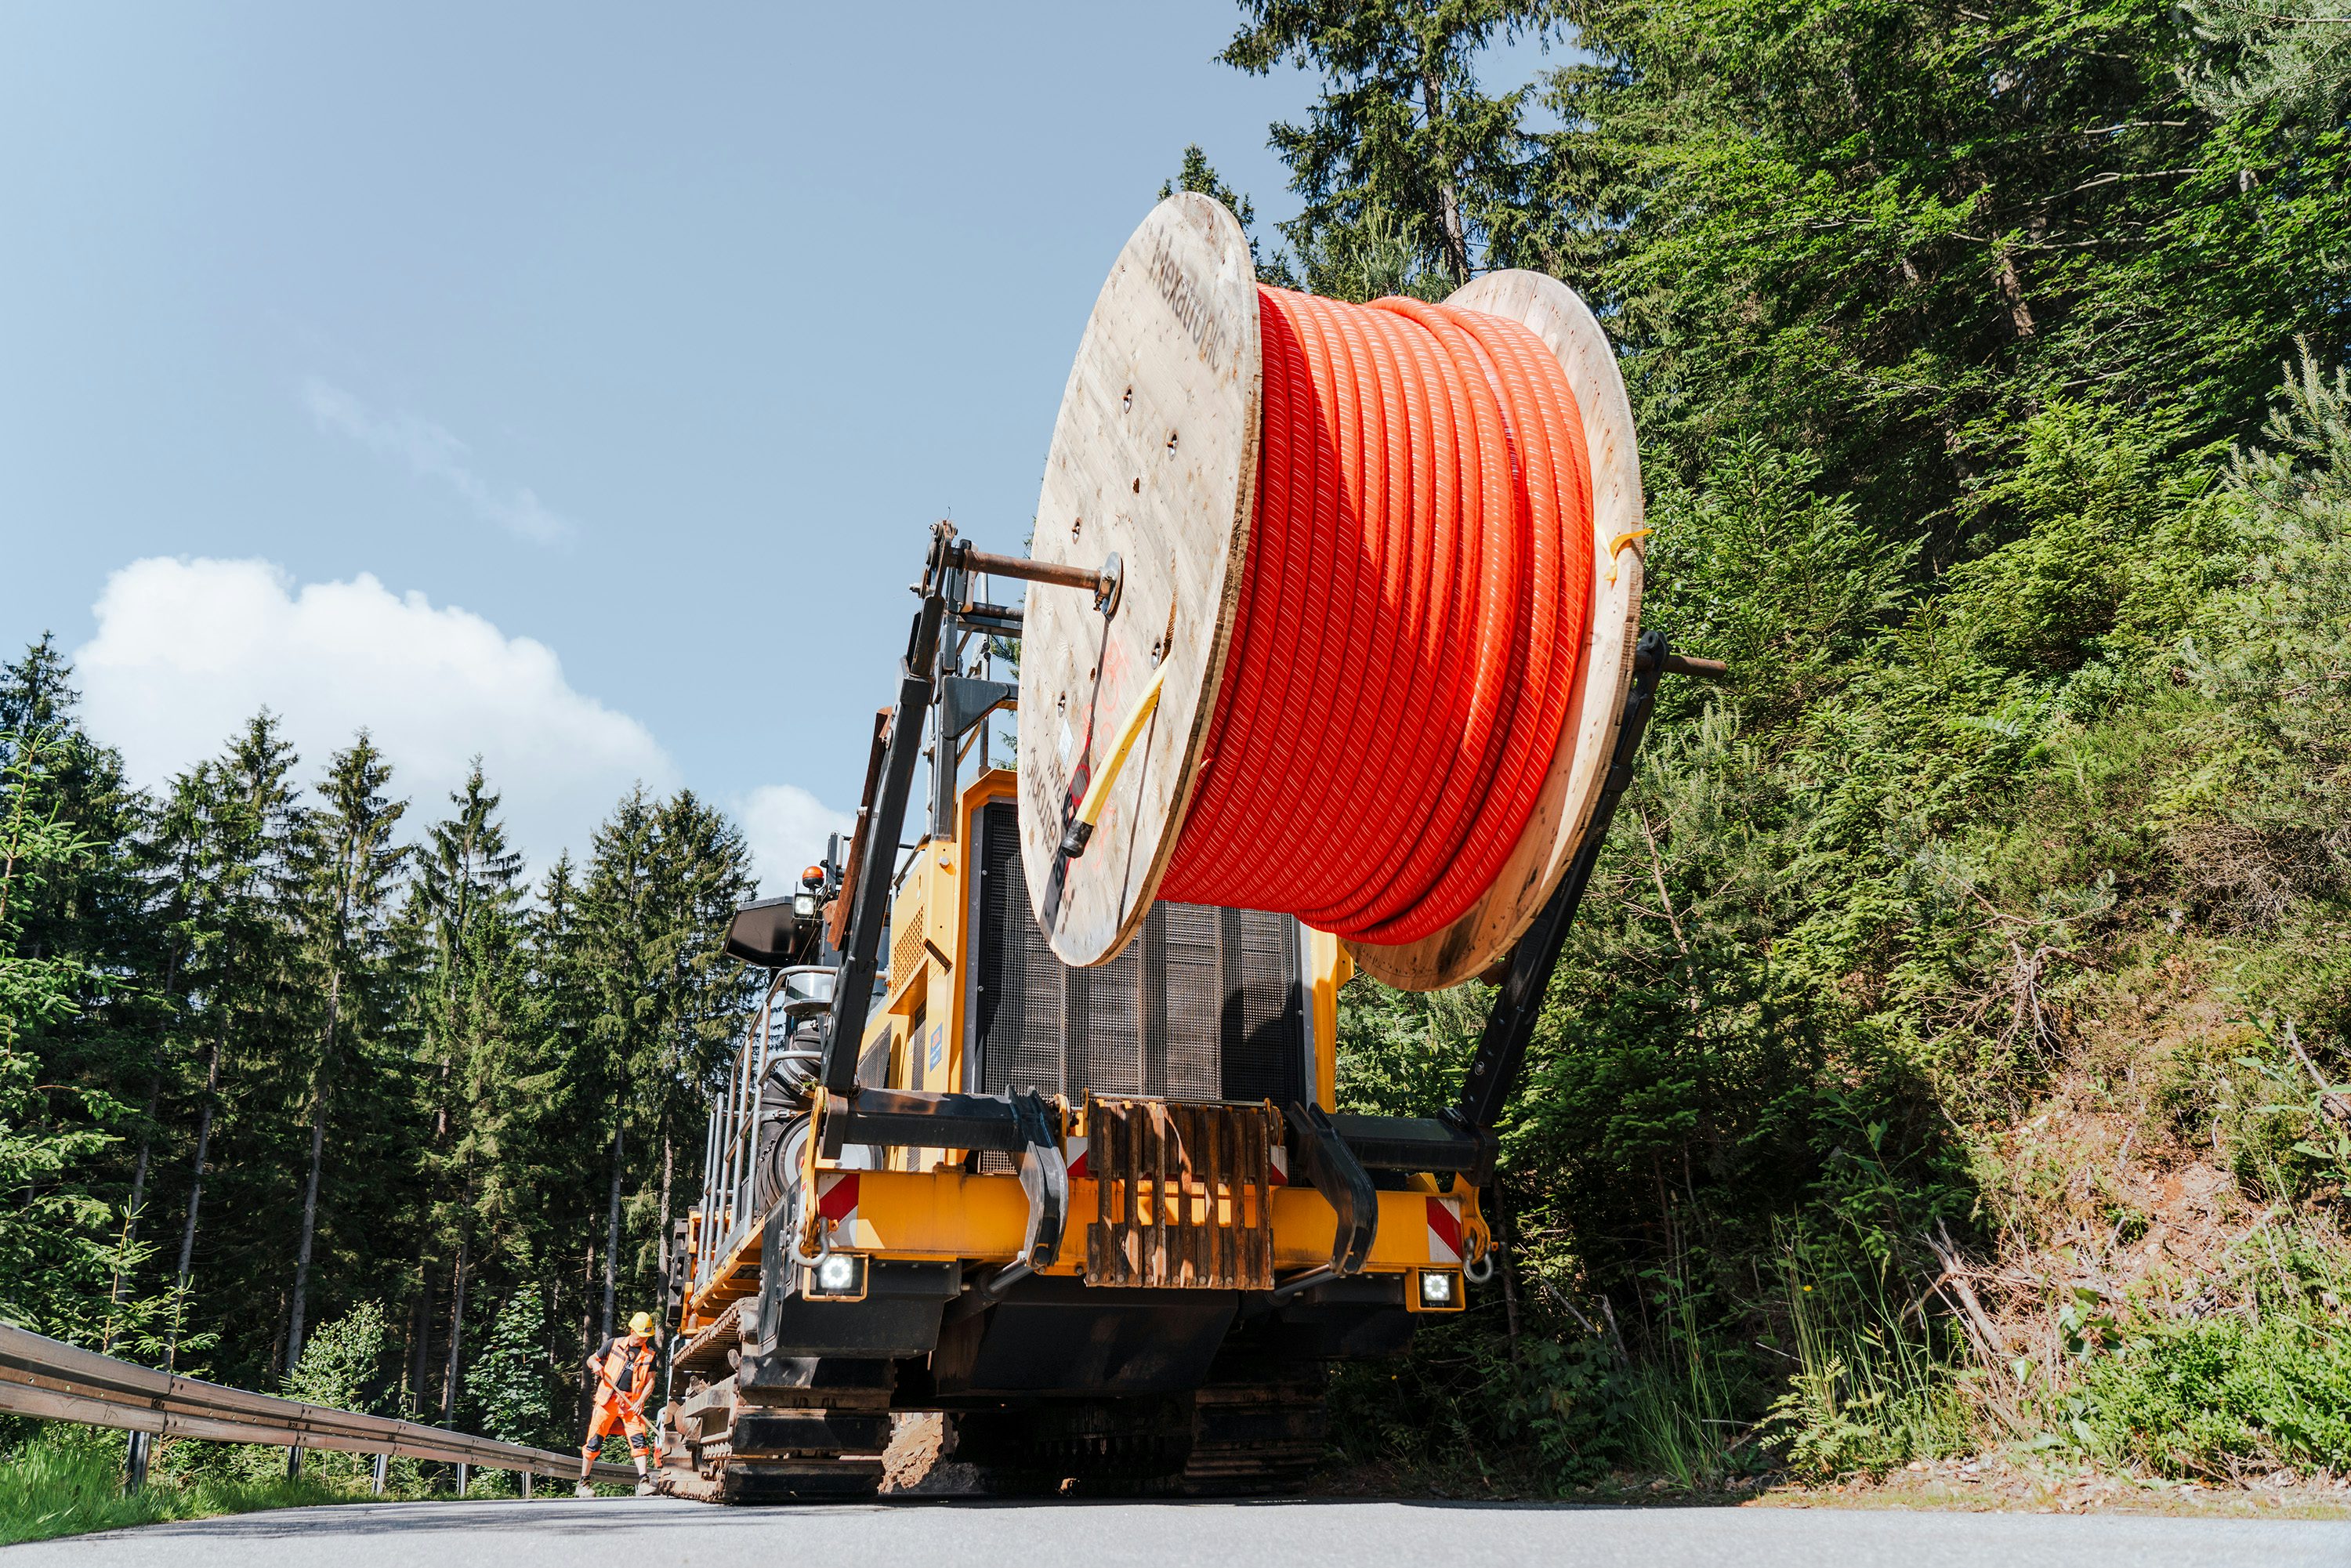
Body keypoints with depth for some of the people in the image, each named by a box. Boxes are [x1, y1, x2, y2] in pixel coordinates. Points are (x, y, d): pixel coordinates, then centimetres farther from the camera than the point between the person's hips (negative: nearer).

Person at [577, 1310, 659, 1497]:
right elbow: (591, 1360, 12)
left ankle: (643, 1482, -9)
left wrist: (640, 1402, -9)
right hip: (607, 1400, -1)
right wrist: (596, 1364, -12)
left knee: (639, 1440, -10)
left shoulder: (649, 1354, 7)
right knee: (595, 1440, -1)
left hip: (631, 1403, 1)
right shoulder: (614, 1344, 3)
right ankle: (583, 1483, 12)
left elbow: (650, 1382, 6)